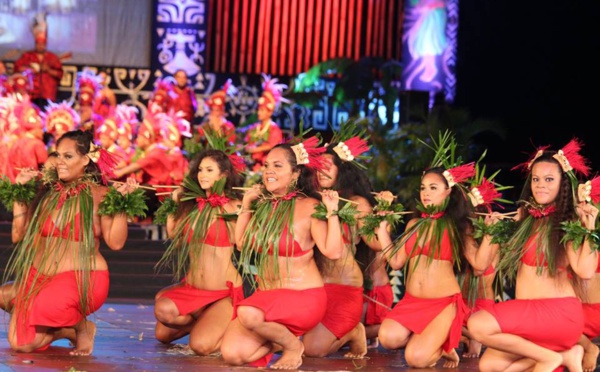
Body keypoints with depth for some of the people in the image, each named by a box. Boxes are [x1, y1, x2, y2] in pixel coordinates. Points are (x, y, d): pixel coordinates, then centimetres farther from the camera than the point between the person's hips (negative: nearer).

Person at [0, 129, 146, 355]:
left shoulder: (99, 195, -3)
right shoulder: (45, 192, 6)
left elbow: (115, 242, -11)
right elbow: (18, 235, 6)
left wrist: (121, 203, -16)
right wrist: (20, 194, 4)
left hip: (82, 279, -4)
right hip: (39, 276, 5)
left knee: (49, 306, -38)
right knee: (21, 343, -10)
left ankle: (82, 327, -2)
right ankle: (67, 331, 21)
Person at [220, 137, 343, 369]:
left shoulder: (309, 207, -11)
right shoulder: (263, 205, 7)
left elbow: (333, 252, -20)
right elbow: (241, 243, 13)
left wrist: (331, 212, -24)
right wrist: (246, 206, 9)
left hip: (303, 298, -6)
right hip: (265, 296, 6)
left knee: (248, 314, -35)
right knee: (232, 354, -13)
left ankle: (293, 345, -7)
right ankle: (279, 339, 14)